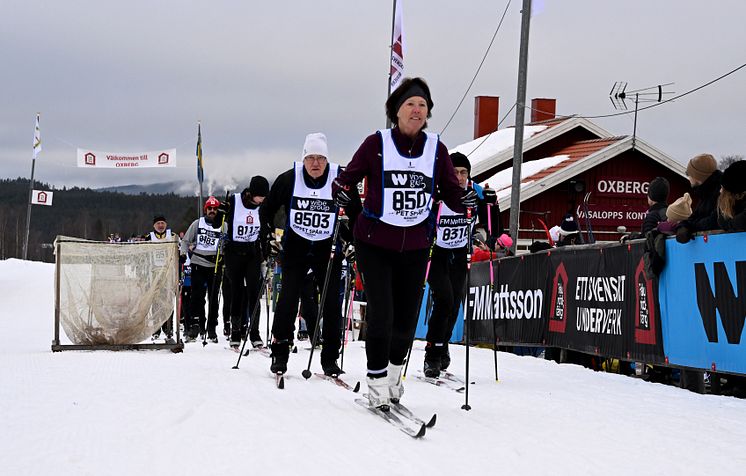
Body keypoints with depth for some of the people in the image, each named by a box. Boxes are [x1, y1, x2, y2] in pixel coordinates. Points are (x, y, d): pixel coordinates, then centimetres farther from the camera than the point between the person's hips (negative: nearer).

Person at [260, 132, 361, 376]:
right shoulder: (288, 179, -9)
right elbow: (267, 209, 6)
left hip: (328, 249, 0)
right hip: (295, 247, 0)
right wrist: (268, 236, -2)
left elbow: (355, 213, 3)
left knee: (331, 301, -3)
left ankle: (330, 358, 7)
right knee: (288, 297, -10)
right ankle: (279, 353, 0)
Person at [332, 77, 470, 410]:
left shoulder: (436, 150, 1)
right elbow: (347, 178, -2)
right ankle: (377, 382, 7)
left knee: (407, 320, 7)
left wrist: (467, 199, -19)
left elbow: (452, 196, 2)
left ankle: (394, 373, 34)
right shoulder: (377, 144, -6)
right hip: (375, 243, -3)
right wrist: (342, 193, -24)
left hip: (415, 246, 3)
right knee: (381, 315, -10)